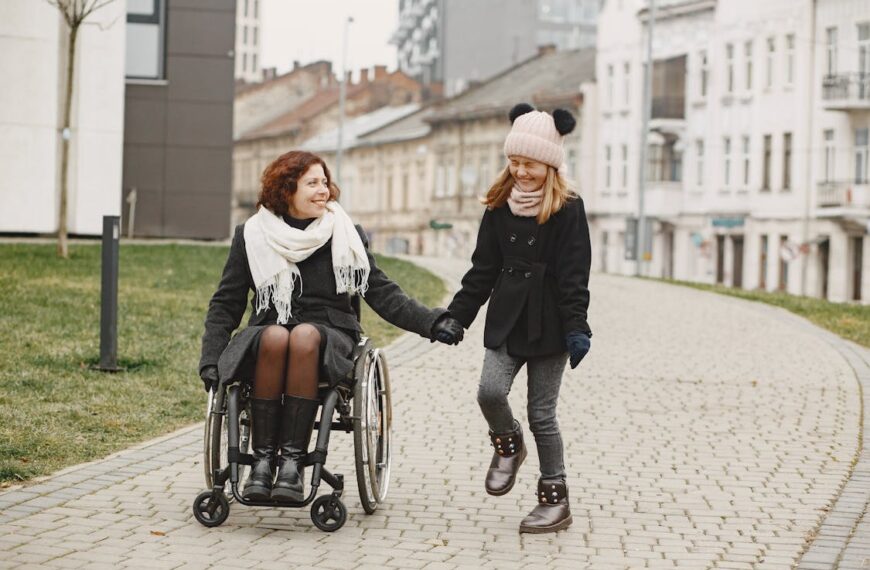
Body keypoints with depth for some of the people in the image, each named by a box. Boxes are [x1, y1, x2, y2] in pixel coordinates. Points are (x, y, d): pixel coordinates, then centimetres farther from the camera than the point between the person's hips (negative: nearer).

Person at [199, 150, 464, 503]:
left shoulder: (345, 234, 11)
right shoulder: (252, 235, 9)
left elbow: (382, 292, 8)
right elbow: (226, 303, 11)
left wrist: (431, 322, -6)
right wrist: (210, 359, -2)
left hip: (328, 333, 0)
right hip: (269, 327, 0)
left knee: (304, 336, -36)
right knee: (276, 336, -36)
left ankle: (293, 460, -38)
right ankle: (262, 460, -32)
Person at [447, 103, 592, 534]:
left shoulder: (568, 209, -6)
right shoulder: (500, 207, 7)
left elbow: (574, 276, -9)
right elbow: (483, 269, 11)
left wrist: (577, 328, -16)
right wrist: (456, 316, 7)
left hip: (547, 323, -4)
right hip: (506, 320, 4)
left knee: (541, 413, 0)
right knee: (489, 391, -16)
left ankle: (555, 499, 14)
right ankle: (507, 445, 18)